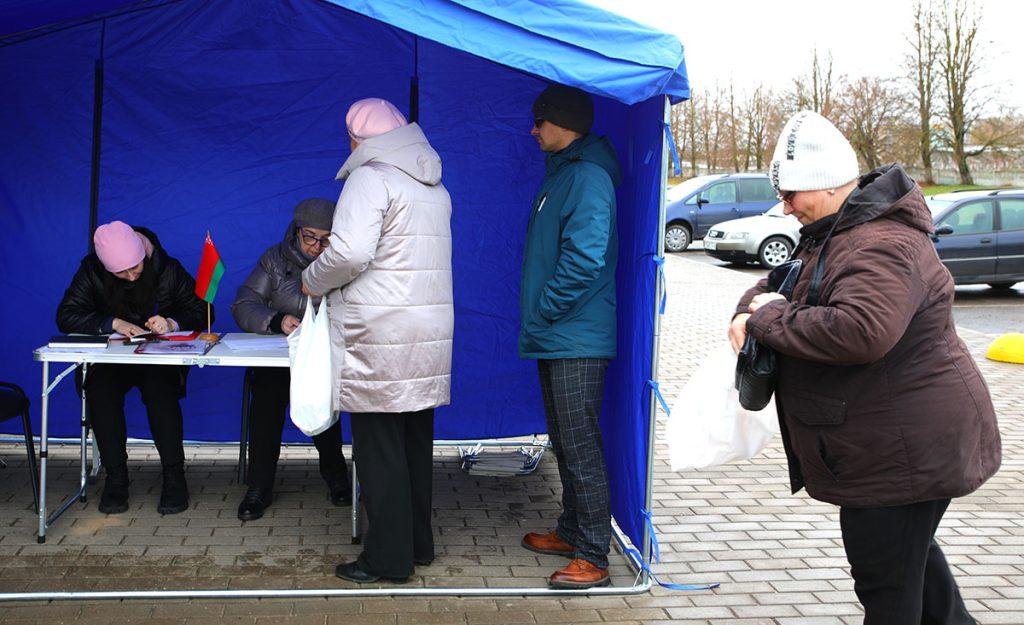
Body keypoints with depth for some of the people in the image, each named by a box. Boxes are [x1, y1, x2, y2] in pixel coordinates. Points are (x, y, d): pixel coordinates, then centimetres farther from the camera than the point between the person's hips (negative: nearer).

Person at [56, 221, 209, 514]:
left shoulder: (168, 269, -4)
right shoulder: (91, 270, -3)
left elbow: (201, 311, -2)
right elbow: (66, 316, -10)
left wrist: (173, 323, -22)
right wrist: (113, 323, -22)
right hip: (109, 360, 1)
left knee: (160, 388, -35)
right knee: (100, 389, -33)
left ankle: (174, 476, -26)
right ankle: (115, 477, -23)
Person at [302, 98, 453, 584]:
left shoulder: (371, 179, -10)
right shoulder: (434, 185, 17)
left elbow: (349, 252, -21)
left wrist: (313, 281, -3)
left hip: (381, 337, -8)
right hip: (430, 331, 8)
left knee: (379, 448, -1)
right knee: (416, 443, 15)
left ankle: (388, 557, 5)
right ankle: (417, 543, 25)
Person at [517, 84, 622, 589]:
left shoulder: (587, 177, -15)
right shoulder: (562, 173, 17)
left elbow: (585, 258, -24)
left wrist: (544, 313, -16)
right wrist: (537, 321, 16)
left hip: (576, 340, -11)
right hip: (557, 338, 11)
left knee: (581, 449, -6)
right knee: (565, 445, 19)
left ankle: (592, 558, 1)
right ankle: (571, 532, 32)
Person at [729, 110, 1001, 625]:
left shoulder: (882, 245, -24)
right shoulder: (834, 234, 11)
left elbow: (860, 331, -39)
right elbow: (785, 279, 20)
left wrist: (771, 318, -25)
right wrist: (750, 311, -3)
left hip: (906, 448, -11)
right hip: (899, 444, 11)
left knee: (886, 584, -2)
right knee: (911, 551, 29)